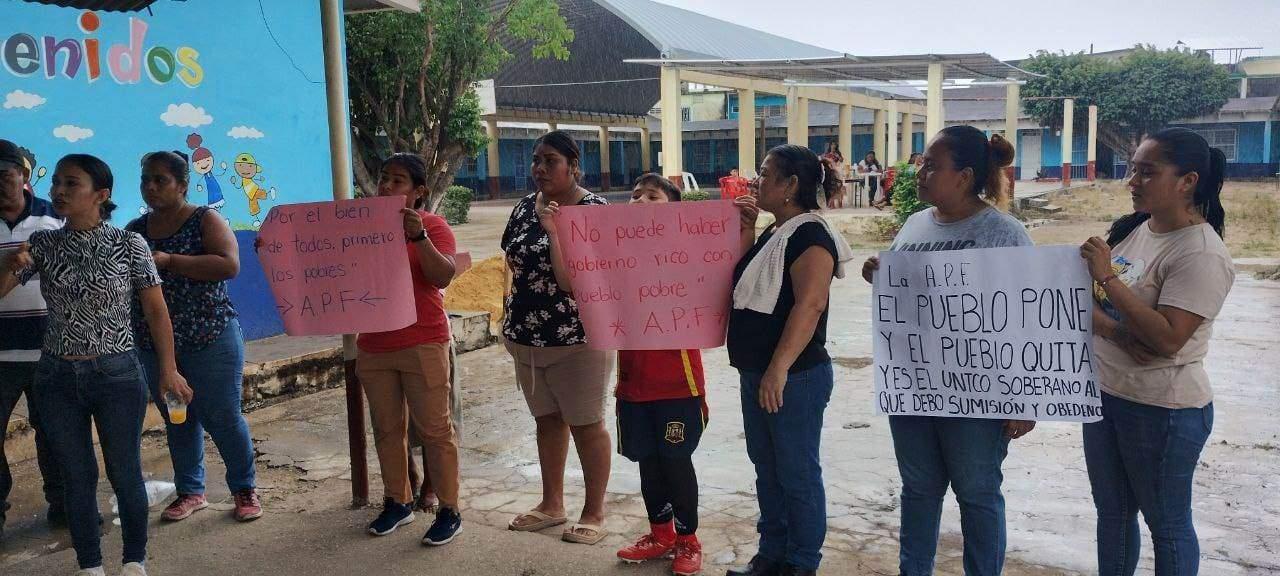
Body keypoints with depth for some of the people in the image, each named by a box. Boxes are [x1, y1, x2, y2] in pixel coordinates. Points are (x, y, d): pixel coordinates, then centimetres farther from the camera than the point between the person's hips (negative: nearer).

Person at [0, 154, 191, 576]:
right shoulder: (42, 244, 2)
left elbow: (156, 310, -3)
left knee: (125, 475, 7)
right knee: (77, 478, 11)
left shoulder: (129, 245, -6)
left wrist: (168, 369, -5)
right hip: (57, 378, 3)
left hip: (117, 375, -3)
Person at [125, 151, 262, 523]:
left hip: (210, 340, -5)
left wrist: (168, 261, -23)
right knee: (177, 421, 14)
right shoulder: (134, 231, 9)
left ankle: (245, 489, 18)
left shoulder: (205, 220, -5)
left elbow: (229, 265, -20)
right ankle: (191, 492, 28)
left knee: (223, 418, 1)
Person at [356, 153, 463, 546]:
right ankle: (397, 502, 26)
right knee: (387, 428, 12)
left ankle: (449, 510, 8)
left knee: (434, 429, 0)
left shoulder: (432, 226, -5)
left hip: (422, 345, -5)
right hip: (373, 347, 5)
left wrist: (417, 235, -27)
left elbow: (443, 277, -17)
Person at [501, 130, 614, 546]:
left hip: (576, 337, -6)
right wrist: (513, 317, 14)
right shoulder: (525, 207, 8)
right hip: (528, 337, 7)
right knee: (547, 420, 17)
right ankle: (552, 504, 30)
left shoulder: (592, 209, -12)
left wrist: (553, 227, -28)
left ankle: (594, 513, 17)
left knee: (586, 425, 4)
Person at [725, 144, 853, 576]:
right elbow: (737, 282, 16)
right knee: (767, 469, 17)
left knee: (797, 474, 3)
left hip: (794, 377, -10)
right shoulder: (774, 234, 13)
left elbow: (809, 304, -27)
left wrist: (779, 368, -33)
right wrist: (745, 233, 7)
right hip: (756, 374, 10)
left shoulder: (809, 234, -16)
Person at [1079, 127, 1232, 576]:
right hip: (1104, 394, 8)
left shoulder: (1200, 253, -19)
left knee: (1166, 523, 10)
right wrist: (1119, 333, -16)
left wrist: (1107, 277, -25)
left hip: (1163, 410, -8)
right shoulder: (1132, 228, 5)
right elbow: (1088, 302, 4)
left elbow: (1167, 339, -26)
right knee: (1112, 513, 20)